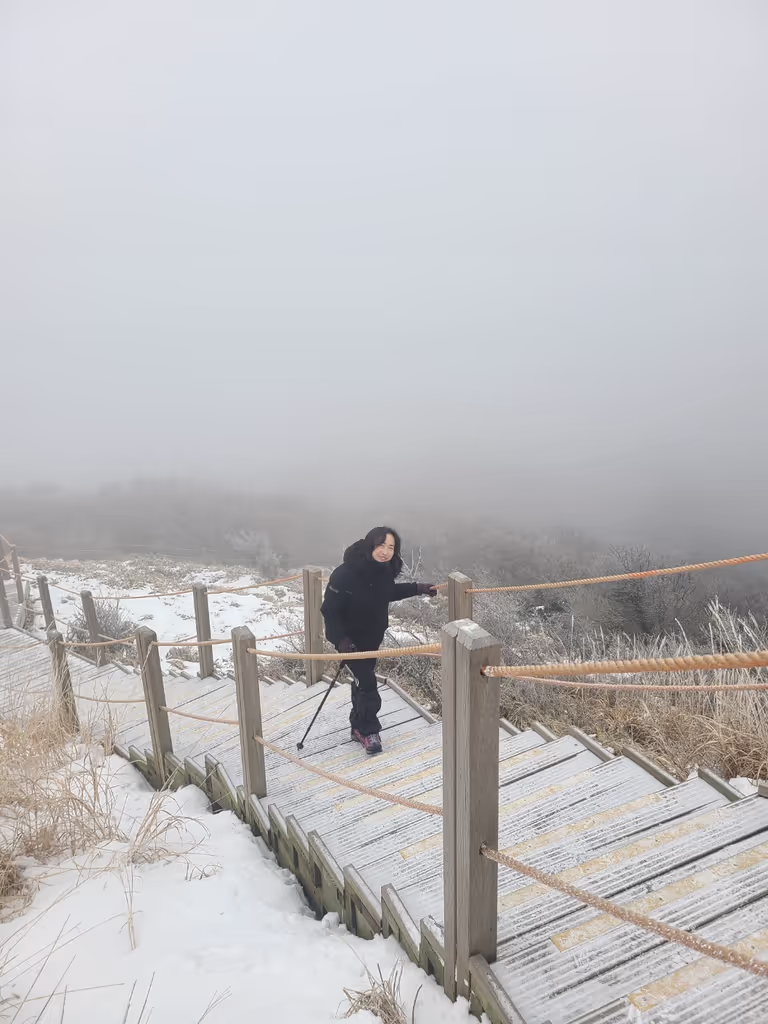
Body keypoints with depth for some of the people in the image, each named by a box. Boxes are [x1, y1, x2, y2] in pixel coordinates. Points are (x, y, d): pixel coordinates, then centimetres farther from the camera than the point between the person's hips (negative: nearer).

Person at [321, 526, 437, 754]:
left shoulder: (385, 570, -12)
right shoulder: (346, 573, -31)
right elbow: (330, 608, -25)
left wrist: (418, 588, 5)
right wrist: (341, 638, -31)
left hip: (373, 636, 6)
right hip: (350, 637, -6)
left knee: (363, 679, 19)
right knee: (366, 682, -7)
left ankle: (359, 726, 37)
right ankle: (368, 730, 13)